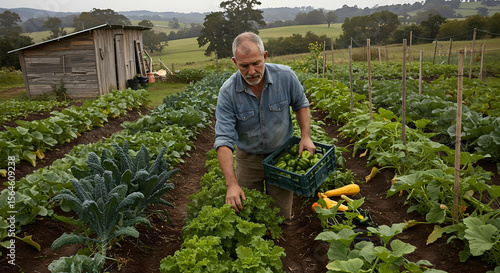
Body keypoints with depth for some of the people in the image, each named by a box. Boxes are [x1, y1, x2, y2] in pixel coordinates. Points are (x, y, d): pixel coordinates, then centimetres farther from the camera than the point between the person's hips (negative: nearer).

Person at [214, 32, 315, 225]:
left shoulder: (285, 76, -16)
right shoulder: (228, 92, -21)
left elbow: (301, 104, 4)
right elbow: (224, 139, -25)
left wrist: (305, 136, -9)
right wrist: (231, 183, -33)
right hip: (248, 159, 0)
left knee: (282, 218, 8)